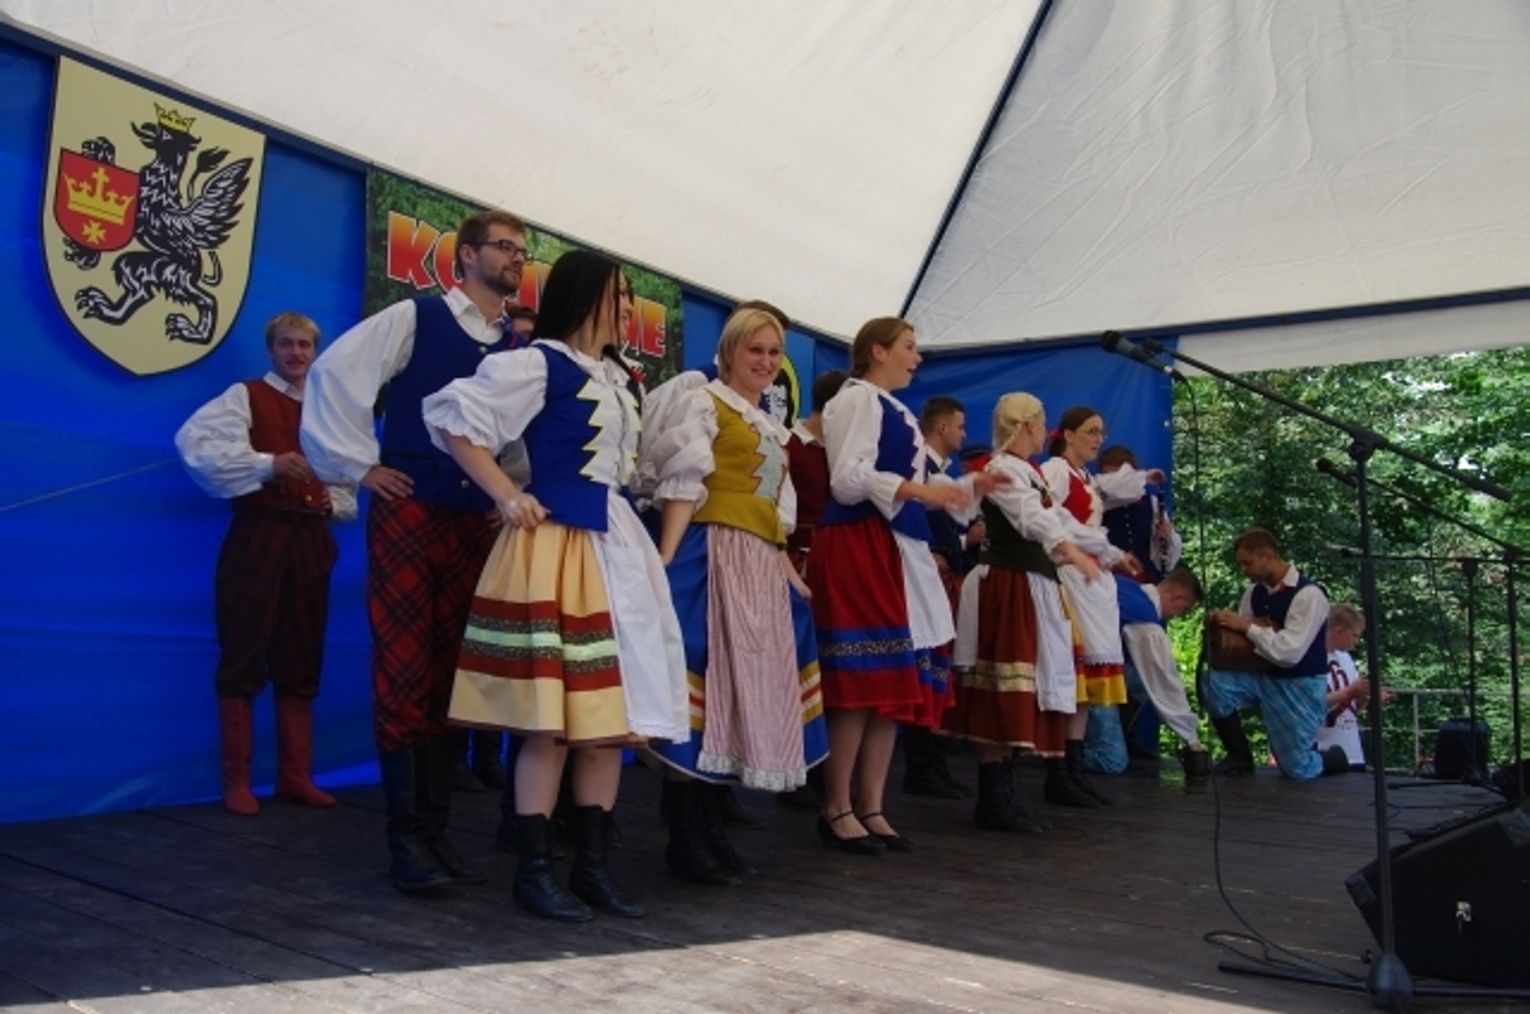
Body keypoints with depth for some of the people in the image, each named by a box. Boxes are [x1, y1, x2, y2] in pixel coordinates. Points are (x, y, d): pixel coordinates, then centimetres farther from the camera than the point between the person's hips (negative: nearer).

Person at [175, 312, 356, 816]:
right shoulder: (245, 396, 0)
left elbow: (347, 478, 22)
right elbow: (194, 443, -17)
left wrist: (334, 503, 1)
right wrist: (267, 463, -25)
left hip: (311, 543, 5)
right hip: (257, 538, -5)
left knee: (301, 664, 10)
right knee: (243, 660, -1)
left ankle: (295, 775, 19)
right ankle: (236, 781, 9)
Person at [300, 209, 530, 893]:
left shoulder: (520, 349, 12)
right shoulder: (415, 318, 1)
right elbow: (334, 374, -3)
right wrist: (361, 465, -5)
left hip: (475, 525, 4)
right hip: (408, 515, -4)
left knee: (451, 677, 7)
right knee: (404, 676, -4)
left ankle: (435, 830, 15)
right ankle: (406, 837, 3)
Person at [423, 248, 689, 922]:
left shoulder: (617, 379, 19)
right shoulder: (538, 364, -6)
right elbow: (453, 416, -12)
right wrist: (507, 496, -13)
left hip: (616, 551, 8)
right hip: (557, 550, -8)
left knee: (611, 716, 8)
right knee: (551, 722, -5)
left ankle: (592, 866, 18)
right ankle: (534, 871, 7)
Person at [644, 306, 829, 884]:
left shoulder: (771, 428, 24)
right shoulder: (706, 403, 2)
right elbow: (683, 486, -10)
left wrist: (790, 573, 19)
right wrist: (666, 560, -20)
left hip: (763, 564, 8)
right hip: (715, 554, -8)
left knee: (746, 682, 8)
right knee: (708, 679, -9)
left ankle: (711, 831, 16)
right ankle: (685, 840, -1)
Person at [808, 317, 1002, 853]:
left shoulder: (893, 409, 22)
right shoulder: (857, 398, -6)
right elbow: (848, 479, -17)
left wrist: (967, 487, 20)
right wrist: (920, 490, -22)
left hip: (897, 550, 10)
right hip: (860, 547, -10)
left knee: (895, 681, 7)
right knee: (863, 679, -9)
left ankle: (871, 808, 14)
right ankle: (836, 809, 2)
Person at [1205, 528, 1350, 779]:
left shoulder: (1309, 594, -21)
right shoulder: (1256, 591, 0)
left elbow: (1288, 653, -29)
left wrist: (1247, 626, -23)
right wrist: (1224, 623, -13)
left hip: (1299, 686, -6)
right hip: (1266, 677, 6)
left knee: (1296, 769, -3)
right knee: (1215, 681, -20)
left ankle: (1336, 757, 34)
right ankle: (1239, 756, -2)